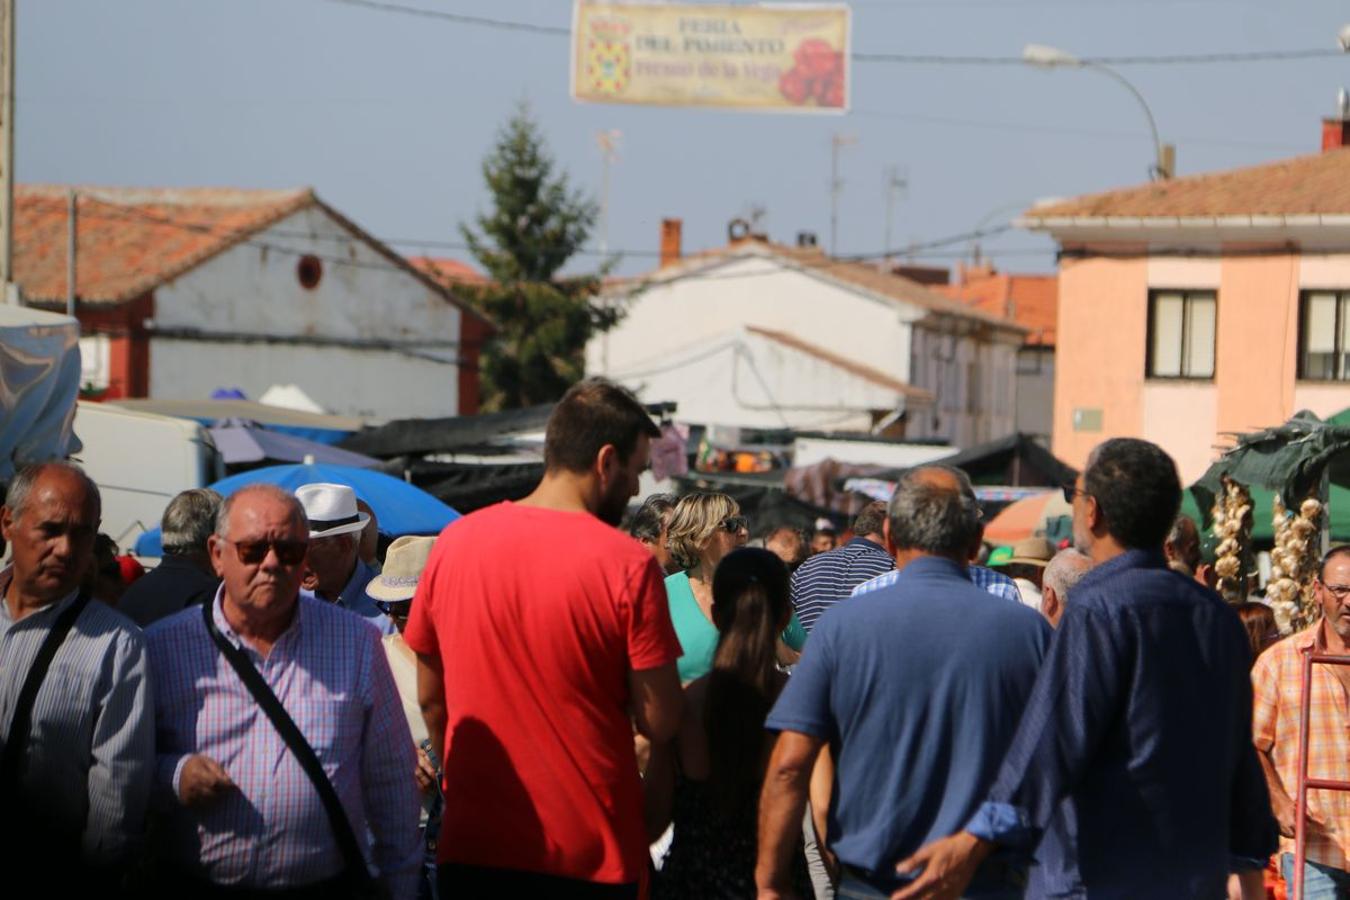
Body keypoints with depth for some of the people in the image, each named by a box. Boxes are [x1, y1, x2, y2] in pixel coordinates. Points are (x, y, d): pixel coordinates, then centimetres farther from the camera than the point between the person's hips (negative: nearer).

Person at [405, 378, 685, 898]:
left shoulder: (454, 543, 0)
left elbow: (429, 697, 9)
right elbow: (659, 723, -12)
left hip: (472, 848, 3)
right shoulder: (628, 566, -13)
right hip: (592, 855, -3)